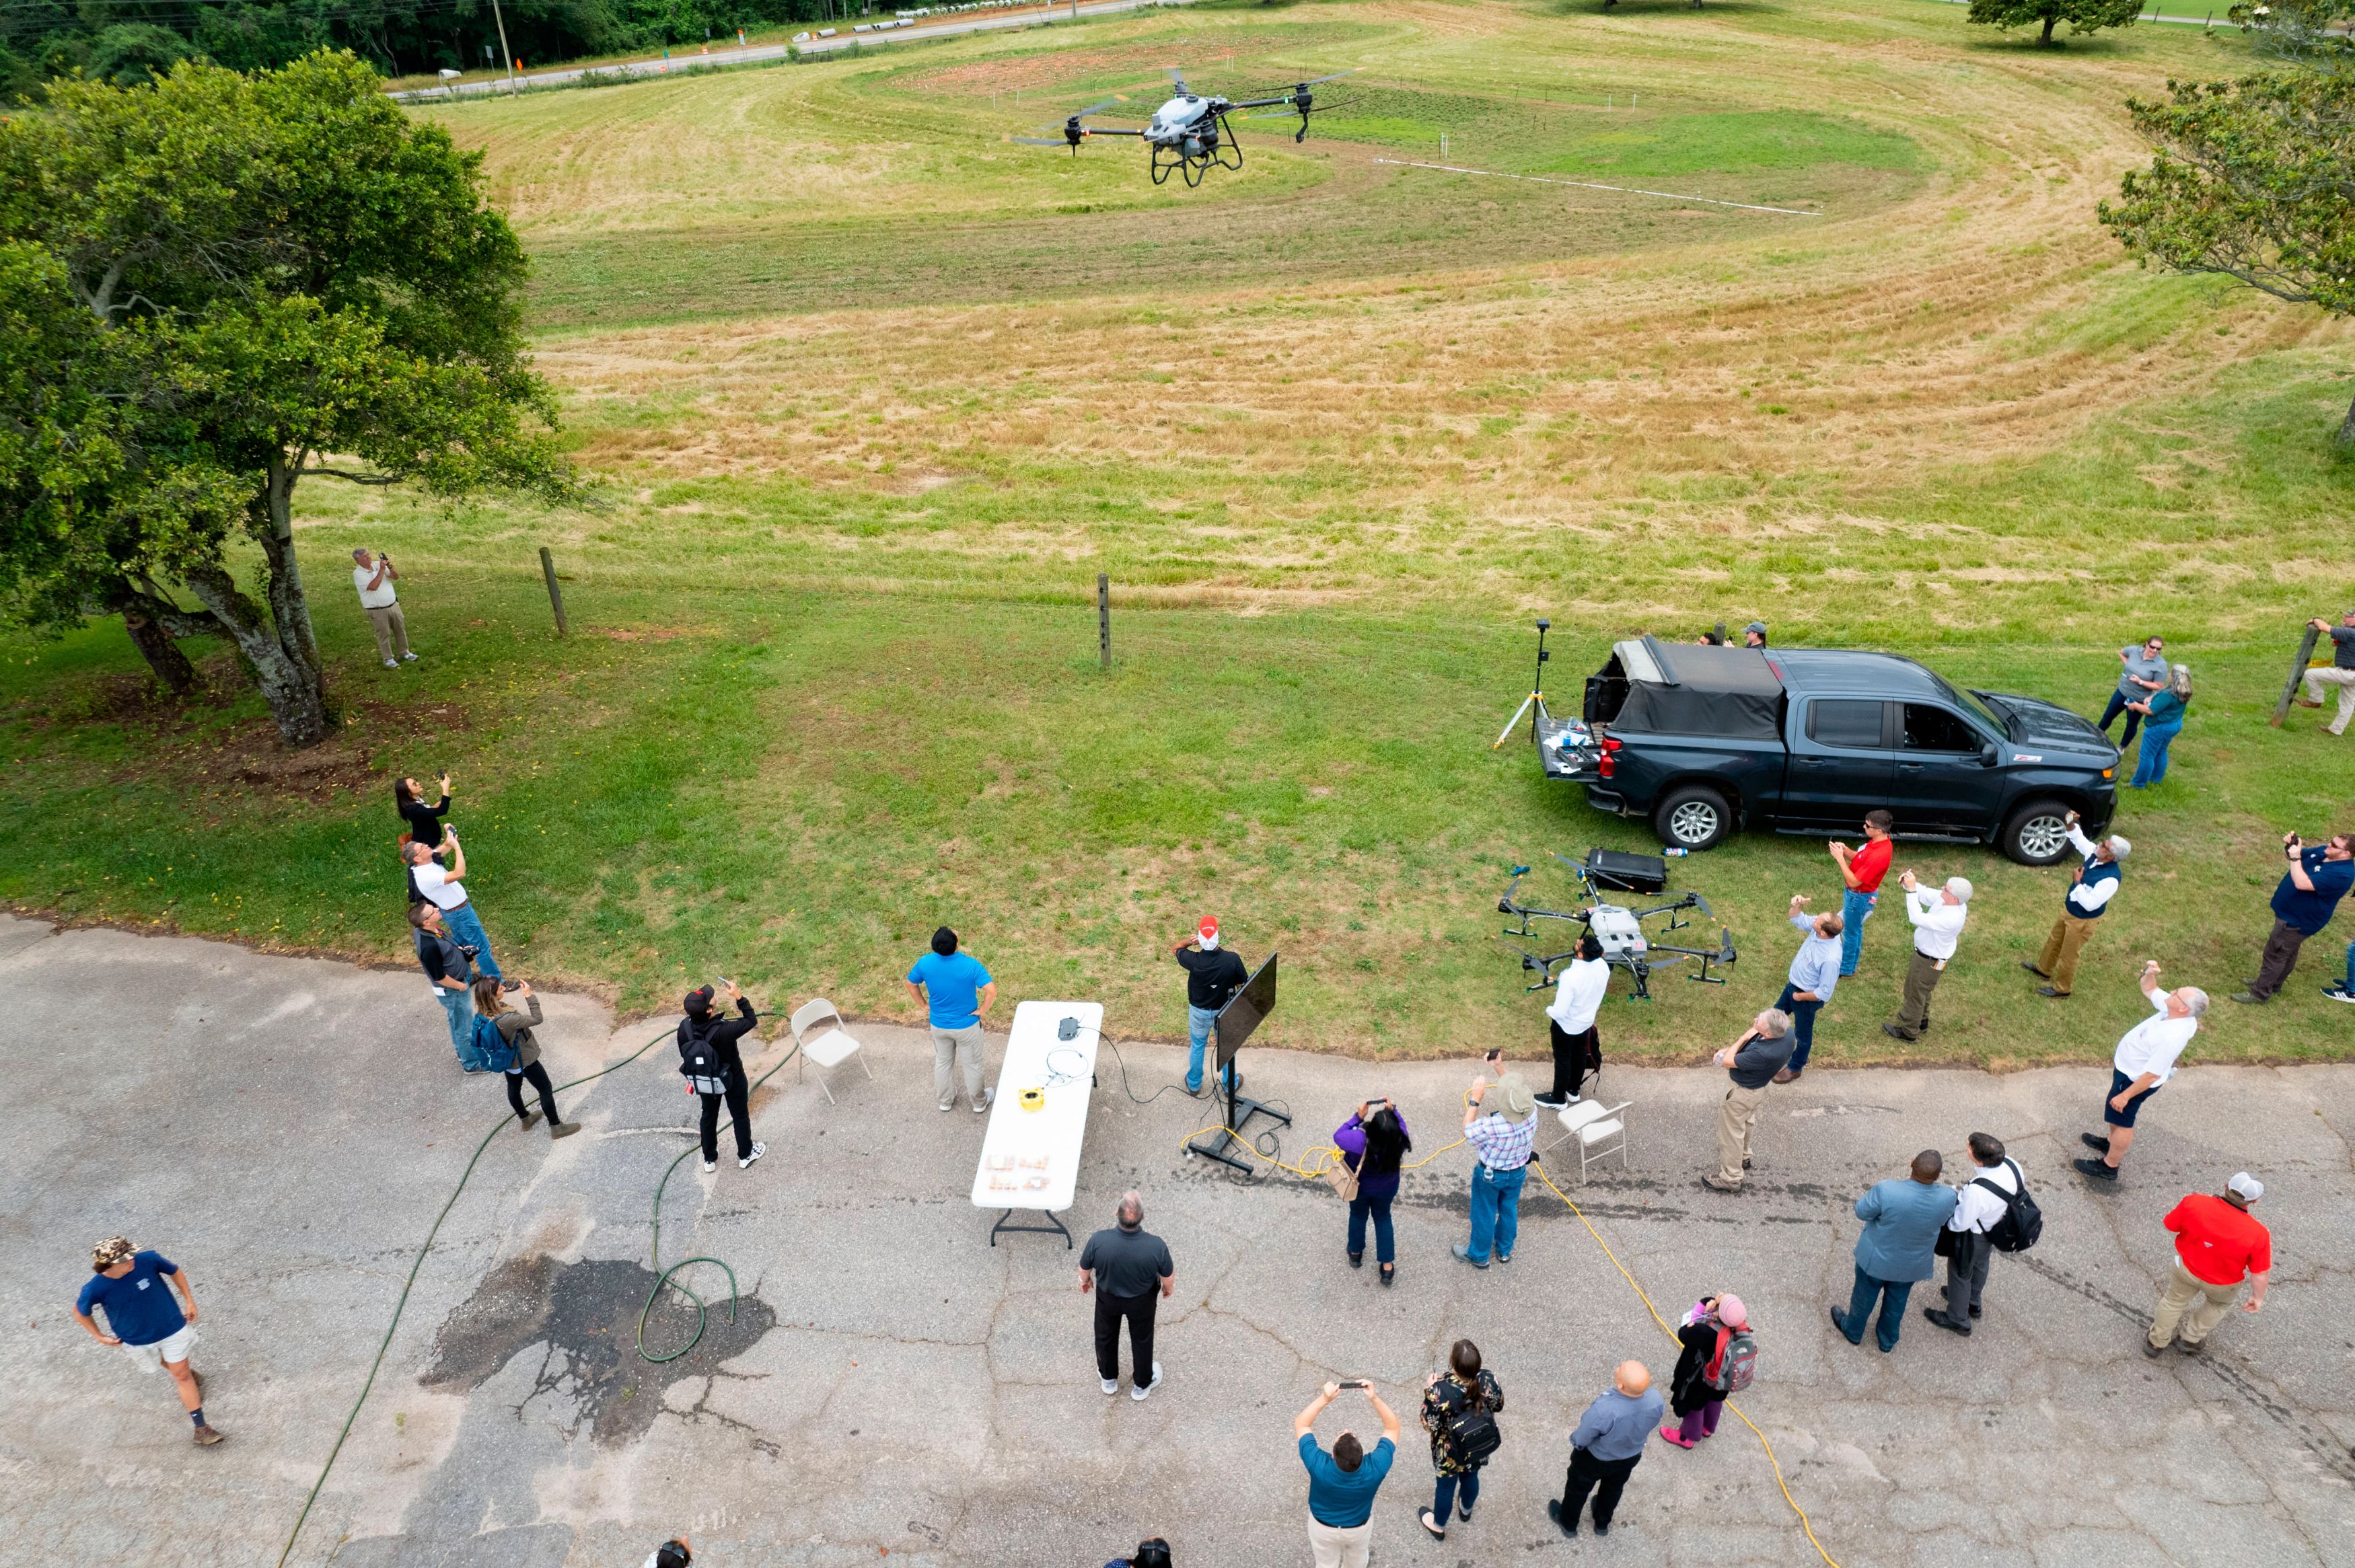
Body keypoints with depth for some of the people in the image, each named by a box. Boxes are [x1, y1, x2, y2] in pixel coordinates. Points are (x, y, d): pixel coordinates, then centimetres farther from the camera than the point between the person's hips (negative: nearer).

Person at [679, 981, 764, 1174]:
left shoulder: (684, 1028, -24)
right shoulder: (723, 1031, -40)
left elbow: (685, 1056, -5)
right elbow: (751, 1020, -24)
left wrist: (696, 1076, 12)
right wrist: (739, 996, -28)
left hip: (704, 1081, 4)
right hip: (732, 1080, -4)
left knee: (709, 1116, 28)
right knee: (740, 1116, 22)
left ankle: (709, 1160, 46)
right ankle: (745, 1155, 44)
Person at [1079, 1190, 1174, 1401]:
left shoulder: (1098, 1241, -35)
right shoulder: (1156, 1246, -36)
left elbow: (1084, 1267, -14)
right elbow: (1168, 1277, -17)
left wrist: (1085, 1280, 10)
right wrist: (1168, 1288, 7)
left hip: (1108, 1298, 1)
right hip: (1142, 1301, 0)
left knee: (1106, 1337, 29)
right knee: (1142, 1340, 27)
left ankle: (1109, 1379, 52)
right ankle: (1141, 1385, 49)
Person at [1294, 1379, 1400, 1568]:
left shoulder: (1319, 1467, -41)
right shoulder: (1375, 1469, -39)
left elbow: (1301, 1424, -27)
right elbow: (1393, 1427, -25)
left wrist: (1325, 1398, -37)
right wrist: (1375, 1398, -37)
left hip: (1323, 1527, -1)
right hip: (1360, 1527, 1)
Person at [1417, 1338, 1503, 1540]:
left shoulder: (1440, 1390, -40)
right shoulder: (1488, 1379, -29)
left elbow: (1429, 1425, -23)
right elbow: (1498, 1407, -7)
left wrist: (1429, 1390, -15)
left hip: (1450, 1452, -3)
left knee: (1446, 1486, 25)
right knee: (1471, 1476, 34)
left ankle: (1439, 1527, 52)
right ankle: (1466, 1511, 63)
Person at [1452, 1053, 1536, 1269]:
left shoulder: (1493, 1125, -43)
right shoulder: (1532, 1112, -29)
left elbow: (1468, 1132, -21)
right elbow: (1518, 1093, -5)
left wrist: (1475, 1100, -20)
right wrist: (1500, 1069, -6)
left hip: (1490, 1175, -4)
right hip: (1518, 1172, 4)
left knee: (1484, 1214, 20)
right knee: (1509, 1209, 28)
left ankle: (1479, 1255, 43)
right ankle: (1505, 1250, 50)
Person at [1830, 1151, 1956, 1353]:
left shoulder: (1885, 1191, -39)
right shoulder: (1947, 1198, -28)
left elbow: (1862, 1212, -19)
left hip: (1877, 1259, -2)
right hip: (1912, 1264, 2)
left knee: (1865, 1295, 26)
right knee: (1896, 1302, 29)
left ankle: (1853, 1331, 50)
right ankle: (1887, 1341, 51)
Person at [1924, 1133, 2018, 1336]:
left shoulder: (1976, 1192, -46)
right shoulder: (2010, 1165, -26)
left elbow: (1959, 1223, -30)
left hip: (1973, 1237, -7)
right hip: (1997, 1230, 7)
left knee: (1960, 1273, 22)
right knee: (1980, 1265, 34)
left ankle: (1958, 1321, 46)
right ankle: (1973, 1303, 62)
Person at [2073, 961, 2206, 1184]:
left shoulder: (2173, 1038, -40)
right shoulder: (2171, 1009, -17)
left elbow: (2152, 1075, -31)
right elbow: (2149, 989, 3)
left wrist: (2125, 1095, -22)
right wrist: (2149, 973, -18)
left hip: (2135, 1079, -8)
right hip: (2127, 1068, 8)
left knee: (2123, 1119, 12)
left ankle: (2109, 1167, 31)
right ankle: (2111, 1142, 55)